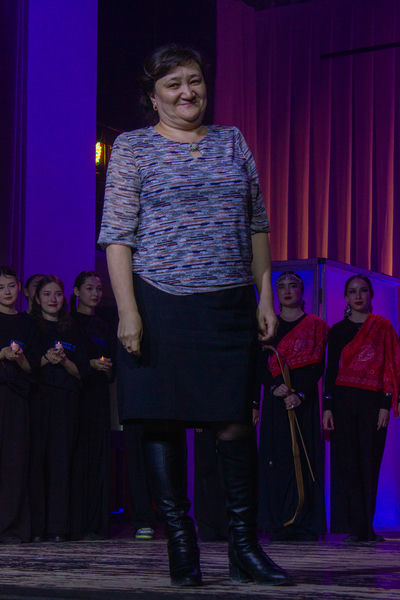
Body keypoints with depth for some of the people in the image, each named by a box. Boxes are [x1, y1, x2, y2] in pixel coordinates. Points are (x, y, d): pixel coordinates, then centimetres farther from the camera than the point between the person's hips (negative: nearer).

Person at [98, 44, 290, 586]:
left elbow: (257, 225, 16)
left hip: (230, 305, 3)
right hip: (160, 304, -3)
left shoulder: (232, 142, 15)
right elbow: (118, 235, -3)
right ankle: (181, 544, 6)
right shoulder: (133, 148, 3)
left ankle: (244, 546, 5)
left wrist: (266, 295, 8)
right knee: (164, 421, -2)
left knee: (236, 420, -1)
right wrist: (128, 310, -13)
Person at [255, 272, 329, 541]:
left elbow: (318, 366, 0)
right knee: (276, 456, -5)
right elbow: (260, 365, 6)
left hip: (305, 397, -1)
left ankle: (305, 524, -6)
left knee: (305, 456, -6)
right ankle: (278, 524, -4)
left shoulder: (315, 326, 9)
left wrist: (301, 394, -15)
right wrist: (275, 388, -14)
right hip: (275, 398, 1)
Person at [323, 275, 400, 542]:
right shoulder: (338, 330, 12)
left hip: (372, 401, -1)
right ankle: (355, 527, -4)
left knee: (370, 463, -4)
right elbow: (331, 369, 9)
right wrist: (327, 407, 0)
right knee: (347, 461, -5)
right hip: (343, 400, 1)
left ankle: (367, 527, 0)